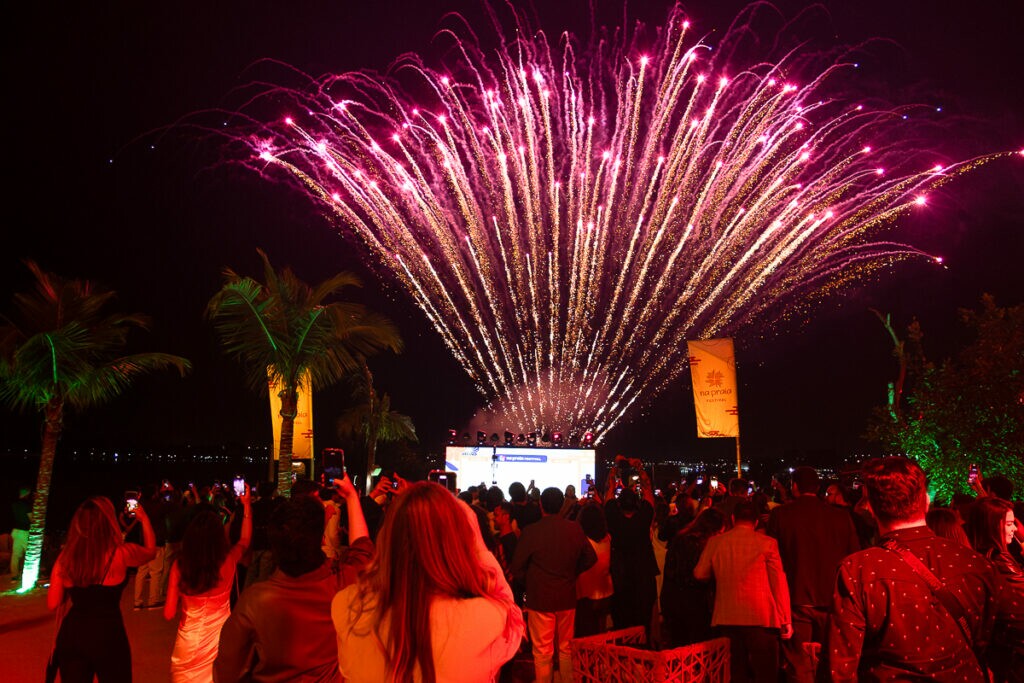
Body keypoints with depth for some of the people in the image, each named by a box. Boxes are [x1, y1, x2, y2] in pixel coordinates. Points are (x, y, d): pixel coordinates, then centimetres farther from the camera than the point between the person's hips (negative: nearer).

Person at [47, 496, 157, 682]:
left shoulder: (65, 557, -4)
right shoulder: (120, 553, -13)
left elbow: (52, 603, 3)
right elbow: (151, 551, 9)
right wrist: (144, 519, 21)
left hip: (71, 634, 3)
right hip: (107, 634, -3)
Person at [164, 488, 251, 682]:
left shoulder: (180, 564, -15)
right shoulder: (228, 561, -15)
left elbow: (169, 614, -10)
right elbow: (245, 540, 8)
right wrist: (246, 505, 14)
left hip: (188, 641, 1)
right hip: (219, 640, 0)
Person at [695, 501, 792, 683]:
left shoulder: (715, 542, 3)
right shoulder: (767, 543, -3)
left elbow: (699, 574, 12)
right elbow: (779, 583, -3)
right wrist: (786, 621, 2)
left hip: (727, 618, 3)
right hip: (761, 619, -2)